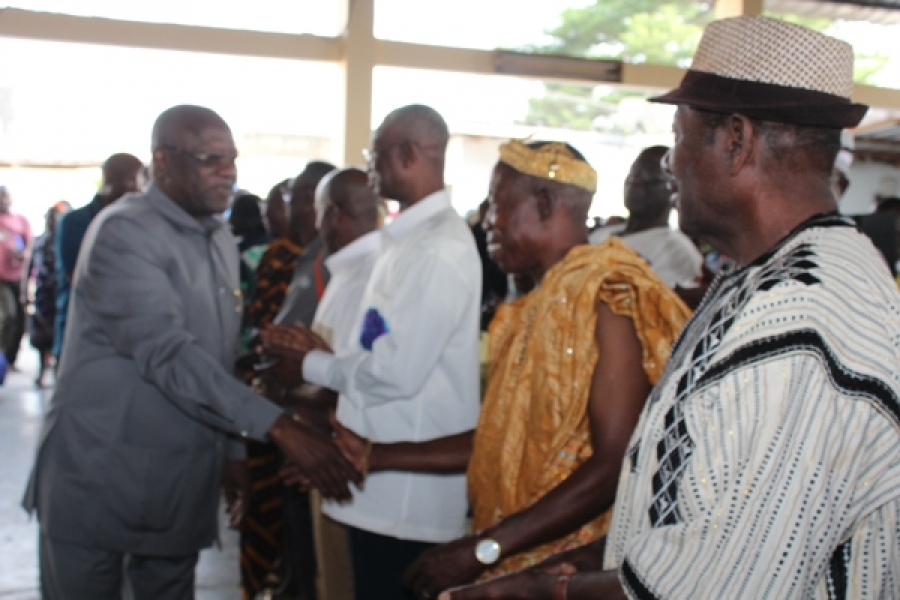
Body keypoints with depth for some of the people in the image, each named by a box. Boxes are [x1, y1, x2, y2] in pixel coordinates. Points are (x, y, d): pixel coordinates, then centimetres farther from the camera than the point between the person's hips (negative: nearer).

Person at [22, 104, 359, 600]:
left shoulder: (220, 240, 11)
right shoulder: (123, 233, -14)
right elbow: (166, 353, -26)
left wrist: (232, 452, 14)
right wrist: (278, 427, -32)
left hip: (180, 487, 7)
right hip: (98, 481, -7)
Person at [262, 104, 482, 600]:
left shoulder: (439, 248, -19)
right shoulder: (409, 237, 13)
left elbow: (397, 371, -22)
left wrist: (313, 363, -8)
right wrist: (326, 356, 4)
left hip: (407, 491, -9)